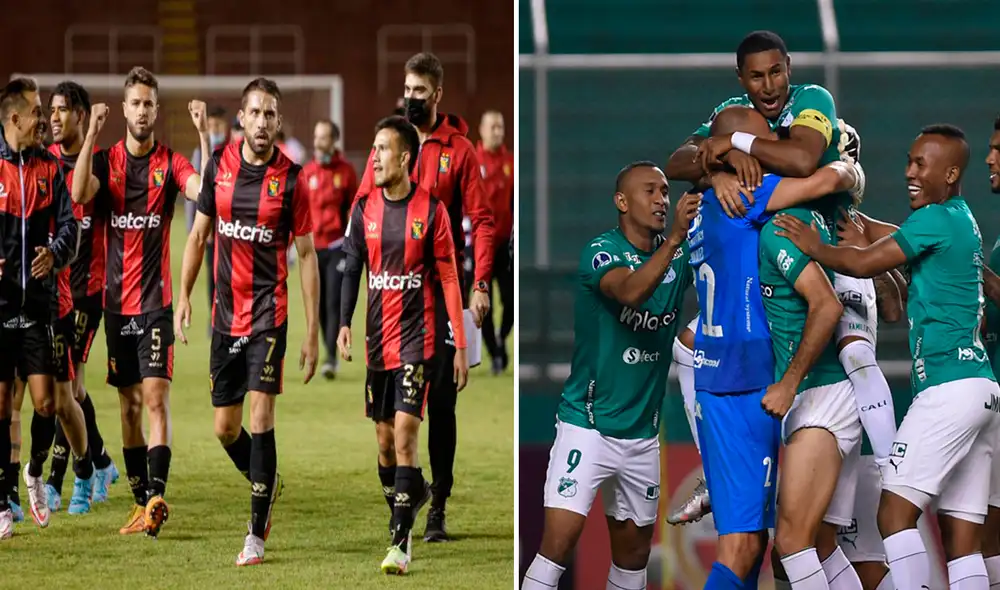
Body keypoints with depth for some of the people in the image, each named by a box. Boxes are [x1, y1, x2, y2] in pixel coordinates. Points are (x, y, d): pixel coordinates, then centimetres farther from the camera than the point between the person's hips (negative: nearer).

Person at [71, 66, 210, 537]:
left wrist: (204, 134, -26)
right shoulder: (106, 160, 5)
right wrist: (91, 135, -21)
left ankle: (157, 497, -20)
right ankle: (140, 501, 16)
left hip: (155, 299, -3)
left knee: (155, 396, -13)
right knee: (129, 402, 9)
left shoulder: (170, 163, -1)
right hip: (117, 299, 3)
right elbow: (79, 194, -15)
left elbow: (205, 191, -20)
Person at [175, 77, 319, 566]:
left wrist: (313, 332, -6)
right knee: (225, 427, 7)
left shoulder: (291, 177, -7)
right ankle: (266, 483, 36)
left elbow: (307, 255, -3)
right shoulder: (219, 164, 3)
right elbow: (199, 234, 13)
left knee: (260, 418, -12)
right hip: (225, 314, 4)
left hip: (268, 311, -4)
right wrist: (184, 297, 8)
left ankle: (257, 534, -7)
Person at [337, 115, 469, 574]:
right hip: (378, 341, 4)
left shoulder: (431, 210, -5)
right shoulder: (364, 209, 5)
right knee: (384, 440, 8)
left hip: (417, 339, -4)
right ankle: (413, 493, 33)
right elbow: (352, 269, 7)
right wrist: (344, 324, -8)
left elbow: (448, 278, -2)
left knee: (405, 432, -14)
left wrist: (460, 346, -3)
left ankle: (401, 544, -14)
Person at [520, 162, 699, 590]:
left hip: (642, 433, 6)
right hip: (587, 423, -6)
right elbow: (630, 292, -31)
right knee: (559, 540, -16)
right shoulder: (600, 252, -12)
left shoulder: (679, 255, 5)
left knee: (633, 551, 11)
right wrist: (675, 238, -43)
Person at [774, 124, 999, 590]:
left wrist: (814, 246, 5)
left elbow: (863, 263, -9)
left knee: (896, 513, -12)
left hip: (949, 389, -10)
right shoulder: (963, 221, 20)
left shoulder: (936, 220, -9)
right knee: (962, 542, 4)